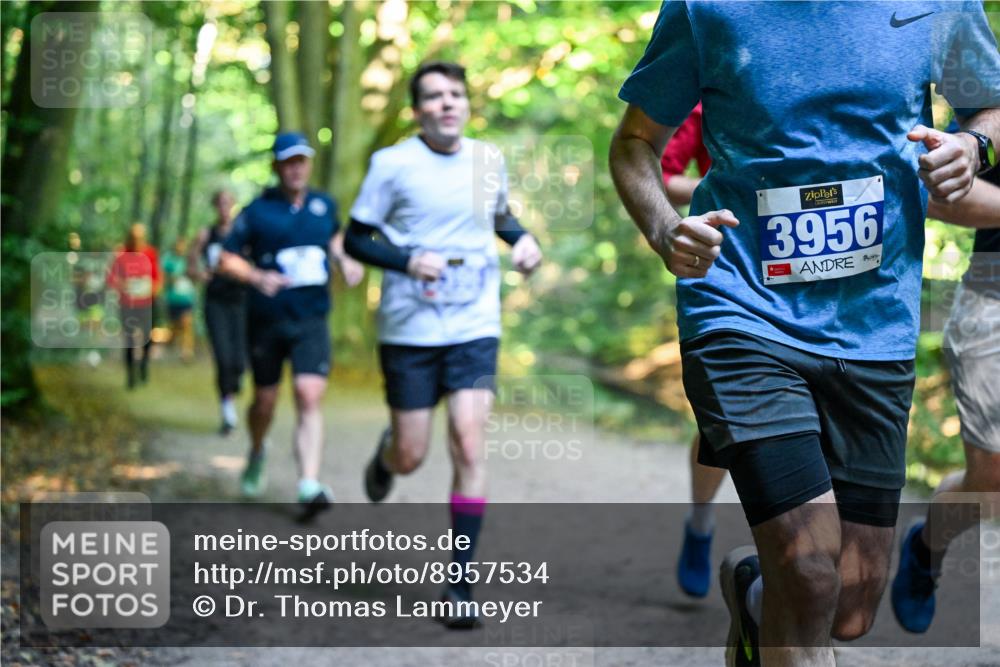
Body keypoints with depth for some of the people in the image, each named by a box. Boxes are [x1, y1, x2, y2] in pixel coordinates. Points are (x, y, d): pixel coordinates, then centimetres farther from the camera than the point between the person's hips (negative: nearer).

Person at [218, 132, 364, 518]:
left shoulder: (324, 205, 7)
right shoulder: (257, 212, -3)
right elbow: (227, 260, -2)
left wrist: (344, 261, 8)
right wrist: (257, 277, -21)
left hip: (312, 321, 1)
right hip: (266, 322, -1)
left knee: (309, 398, -15)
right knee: (265, 400, 11)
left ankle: (309, 487, -22)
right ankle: (256, 453, 44)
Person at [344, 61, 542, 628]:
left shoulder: (488, 161, 6)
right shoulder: (392, 164, -5)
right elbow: (355, 238, 0)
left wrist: (522, 238, 4)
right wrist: (407, 260, -17)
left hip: (475, 329, 2)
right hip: (409, 331, -2)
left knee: (470, 447, -11)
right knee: (411, 458, 4)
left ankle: (460, 583, -4)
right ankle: (385, 453, 44)